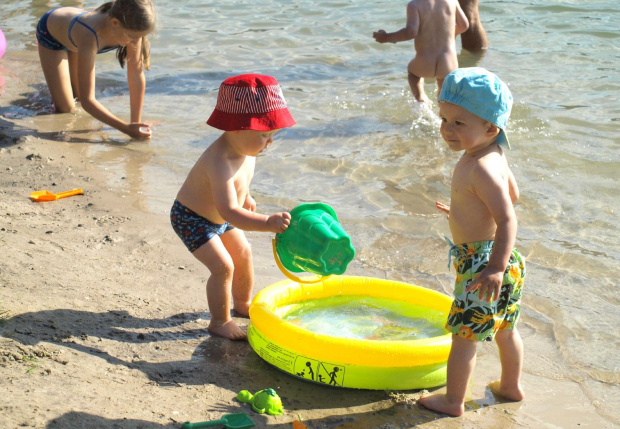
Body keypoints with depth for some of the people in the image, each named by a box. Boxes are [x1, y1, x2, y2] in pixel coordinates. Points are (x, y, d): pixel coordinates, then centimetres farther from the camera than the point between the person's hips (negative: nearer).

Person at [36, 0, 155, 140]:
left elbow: (136, 76, -26)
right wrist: (126, 128, -52)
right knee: (65, 109, -5)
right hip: (50, 32, -5)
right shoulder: (89, 38, -50)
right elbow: (87, 101, -47)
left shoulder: (132, 28, -36)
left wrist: (136, 123, -27)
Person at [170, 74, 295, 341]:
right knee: (223, 266, -16)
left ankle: (243, 303, 43)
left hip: (217, 217, 9)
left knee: (243, 254, 19)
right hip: (191, 219, -9)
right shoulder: (220, 163, -42)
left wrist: (245, 196, 24)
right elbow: (229, 211, -52)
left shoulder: (244, 147, -12)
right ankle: (220, 322, 2)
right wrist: (267, 223, -61)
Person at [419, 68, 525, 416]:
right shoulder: (493, 155, 4)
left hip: (481, 261, -10)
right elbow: (512, 193, 20)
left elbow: (508, 219, -31)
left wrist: (496, 267, -40)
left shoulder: (480, 169, -26)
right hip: (498, 259, 10)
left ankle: (453, 401, 16)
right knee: (505, 328, 24)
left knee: (464, 333, 3)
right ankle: (512, 386, 41)